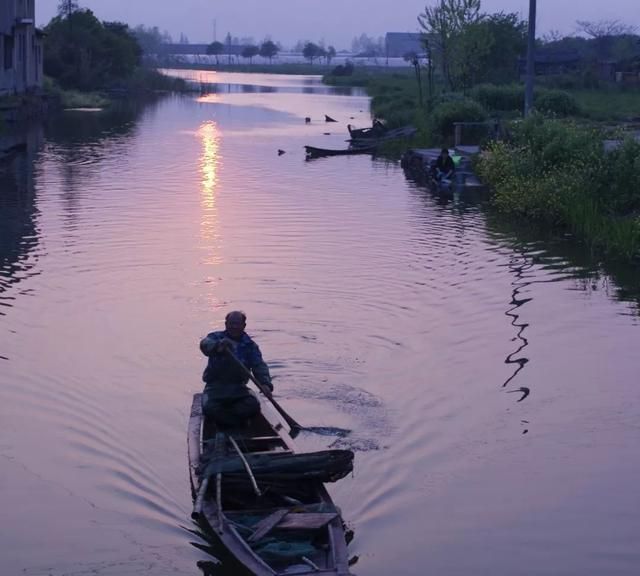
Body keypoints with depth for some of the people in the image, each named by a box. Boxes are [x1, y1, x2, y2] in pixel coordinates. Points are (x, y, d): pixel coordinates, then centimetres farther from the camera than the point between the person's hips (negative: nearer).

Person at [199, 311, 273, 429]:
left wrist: (265, 383, -27)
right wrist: (217, 346, -47)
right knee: (209, 407, -31)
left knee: (253, 406, -27)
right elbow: (205, 344, -22)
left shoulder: (250, 345, 8)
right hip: (215, 386, -2)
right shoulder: (216, 337, 2)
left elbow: (259, 366, -5)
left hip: (238, 387, 2)